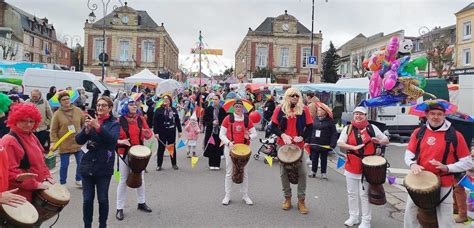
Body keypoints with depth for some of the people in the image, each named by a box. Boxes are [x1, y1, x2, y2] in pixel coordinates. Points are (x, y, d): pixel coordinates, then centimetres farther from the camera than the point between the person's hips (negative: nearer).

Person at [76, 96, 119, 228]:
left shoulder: (114, 123, 0)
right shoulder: (90, 120, 9)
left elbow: (113, 139, -19)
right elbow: (79, 140, 1)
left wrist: (98, 127, -30)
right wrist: (86, 129, -18)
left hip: (104, 167, -2)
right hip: (87, 165, 3)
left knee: (103, 199, 4)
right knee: (87, 199, 5)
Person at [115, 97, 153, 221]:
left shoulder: (140, 119, 0)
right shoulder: (119, 121, -9)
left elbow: (149, 132, 4)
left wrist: (147, 134, -19)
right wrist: (120, 141, -26)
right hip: (124, 153, -4)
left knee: (140, 177, 15)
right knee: (124, 180, 3)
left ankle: (141, 203, 32)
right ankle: (119, 208, 13)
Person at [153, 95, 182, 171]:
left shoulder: (174, 110, 7)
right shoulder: (159, 110, -4)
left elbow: (177, 121, 10)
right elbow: (155, 122, -7)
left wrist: (179, 131, 8)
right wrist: (156, 132, -14)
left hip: (172, 132, 3)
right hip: (162, 132, -3)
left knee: (172, 147, 11)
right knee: (161, 148, 5)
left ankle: (174, 164, 22)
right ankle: (159, 164, 14)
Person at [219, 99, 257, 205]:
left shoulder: (247, 119, 2)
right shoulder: (228, 118, -2)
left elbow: (254, 133, 6)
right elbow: (222, 134, -2)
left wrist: (249, 136, -15)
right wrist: (228, 143, -18)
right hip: (230, 148, -1)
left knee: (244, 172, 7)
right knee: (229, 172, 4)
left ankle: (245, 196, 18)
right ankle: (227, 196, 14)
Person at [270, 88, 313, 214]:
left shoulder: (304, 109, -1)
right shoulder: (279, 109, -1)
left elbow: (310, 127, 2)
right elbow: (273, 127, 0)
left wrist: (302, 137, -13)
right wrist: (282, 135, -16)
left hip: (299, 146, -1)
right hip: (283, 145, 1)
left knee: (302, 172, -3)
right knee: (284, 172, 9)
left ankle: (301, 201, 10)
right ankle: (287, 198, 24)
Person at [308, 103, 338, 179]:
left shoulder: (330, 121, -8)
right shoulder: (315, 119, 2)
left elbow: (334, 133, -9)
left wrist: (332, 144, -16)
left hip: (324, 144, -3)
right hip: (314, 143, 3)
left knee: (324, 159, 9)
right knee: (314, 158, 9)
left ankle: (323, 173, 20)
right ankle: (313, 171, 22)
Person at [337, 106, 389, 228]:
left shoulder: (372, 128, 0)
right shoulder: (348, 128, 2)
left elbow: (386, 140, 6)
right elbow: (340, 143, -9)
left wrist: (379, 141, -16)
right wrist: (354, 147, -22)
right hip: (351, 166, 3)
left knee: (364, 194, 0)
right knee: (352, 193, 12)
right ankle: (353, 217, 27)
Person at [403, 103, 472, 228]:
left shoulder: (455, 136, -8)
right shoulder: (418, 132, 2)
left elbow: (467, 162, -5)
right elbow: (409, 153, 7)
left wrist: (447, 168, -20)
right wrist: (413, 164, -15)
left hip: (443, 185, -3)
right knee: (409, 215, 15)